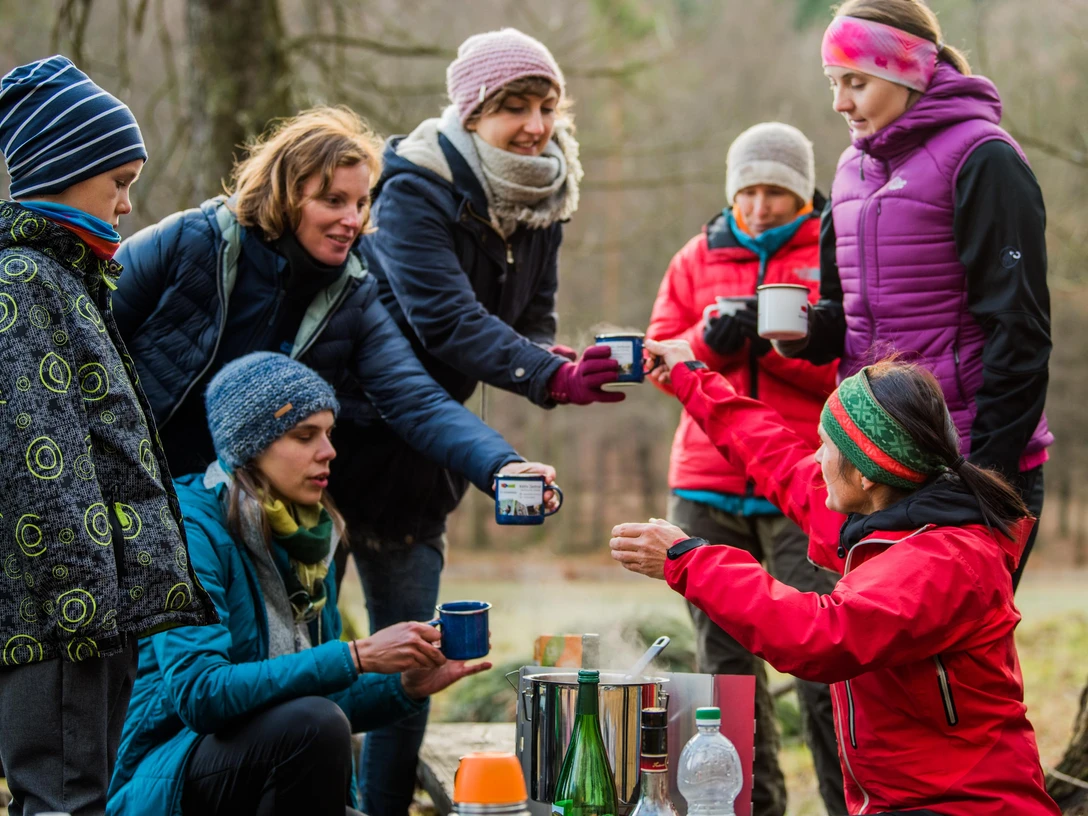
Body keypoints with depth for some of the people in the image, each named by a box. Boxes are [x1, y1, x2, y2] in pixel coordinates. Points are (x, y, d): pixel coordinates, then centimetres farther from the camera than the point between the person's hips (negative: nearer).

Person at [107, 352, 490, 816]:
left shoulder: (310, 536, 10)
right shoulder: (193, 528, -13)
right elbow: (197, 693, -25)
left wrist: (406, 687, -4)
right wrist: (354, 657, -26)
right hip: (170, 774, -6)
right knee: (314, 723, -32)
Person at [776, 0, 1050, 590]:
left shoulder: (982, 159, -9)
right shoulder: (854, 168, 15)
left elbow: (1018, 326, -12)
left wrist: (990, 464, -15)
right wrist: (813, 328, -1)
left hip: (974, 456, -7)